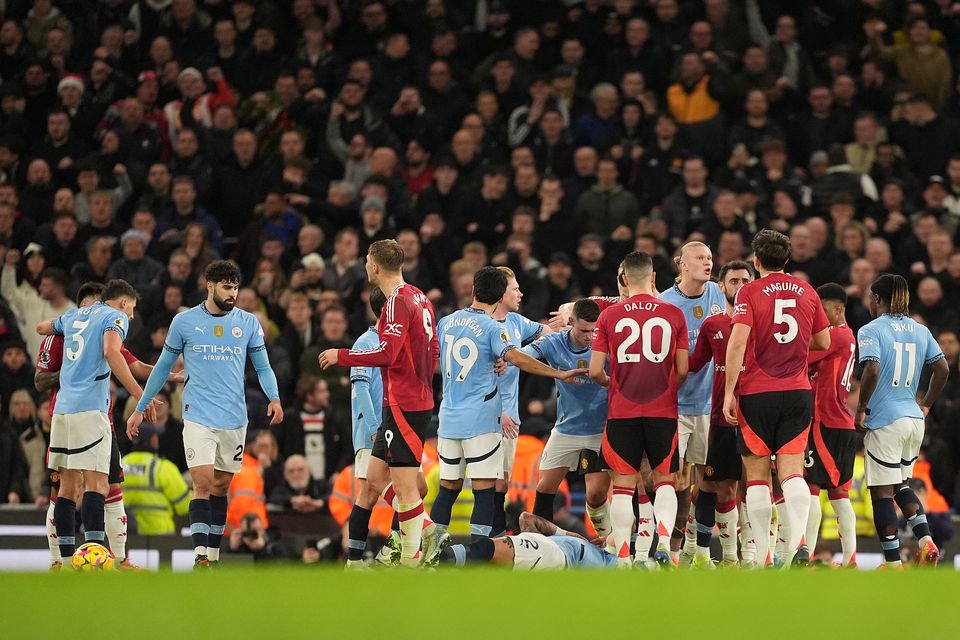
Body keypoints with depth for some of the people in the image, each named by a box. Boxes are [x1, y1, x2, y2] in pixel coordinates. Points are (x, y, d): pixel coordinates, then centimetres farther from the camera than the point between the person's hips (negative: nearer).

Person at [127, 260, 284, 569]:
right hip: (198, 416, -3)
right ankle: (200, 556, -18)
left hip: (234, 420, 3)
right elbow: (163, 366, 11)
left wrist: (274, 398, -10)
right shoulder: (184, 322, 2)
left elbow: (263, 366, 9)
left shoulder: (248, 323, 6)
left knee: (221, 487, 8)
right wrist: (140, 409, 12)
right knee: (203, 484, -14)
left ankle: (214, 555, 15)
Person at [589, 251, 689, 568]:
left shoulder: (609, 316, -1)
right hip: (663, 411, 0)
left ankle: (623, 557, 0)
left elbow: (595, 371, -2)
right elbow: (683, 371, 3)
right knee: (665, 481, 11)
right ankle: (664, 540, -11)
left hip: (621, 411, 0)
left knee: (623, 485, 4)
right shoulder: (674, 315, 1)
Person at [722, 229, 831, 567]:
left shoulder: (750, 292, -5)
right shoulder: (807, 292, 8)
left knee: (757, 475, 4)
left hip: (757, 394, -3)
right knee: (792, 471, 0)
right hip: (798, 392, 3)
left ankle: (762, 555, 1)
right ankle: (798, 540, -22)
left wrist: (729, 392, -12)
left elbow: (738, 342, -15)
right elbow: (824, 342, 15)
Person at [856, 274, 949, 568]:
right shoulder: (920, 331, 10)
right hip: (914, 419, 7)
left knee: (882, 492, 0)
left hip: (884, 421, -7)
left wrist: (861, 409, -11)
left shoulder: (870, 331, -8)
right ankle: (926, 540, 1)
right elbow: (942, 368, 6)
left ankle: (893, 563, -1)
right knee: (901, 485, 21)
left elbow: (872, 370, -21)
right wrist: (926, 404, 15)